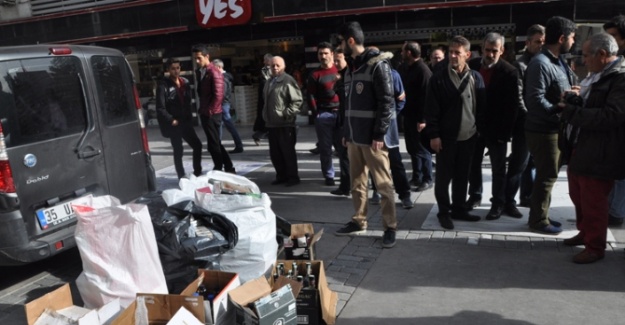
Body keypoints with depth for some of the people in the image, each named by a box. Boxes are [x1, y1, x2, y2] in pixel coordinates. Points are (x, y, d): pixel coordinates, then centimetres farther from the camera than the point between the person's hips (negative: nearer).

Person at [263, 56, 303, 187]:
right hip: (271, 123, 8)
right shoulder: (269, 82, 18)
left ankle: (293, 176, 11)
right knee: (275, 153, 11)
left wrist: (287, 114, -18)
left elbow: (298, 100, -13)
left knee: (288, 152, 0)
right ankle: (281, 176, 23)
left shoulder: (288, 80, -8)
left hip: (285, 124, -8)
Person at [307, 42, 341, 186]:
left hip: (341, 113, 2)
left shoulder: (341, 70, 9)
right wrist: (316, 113, -5)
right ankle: (329, 176, 13)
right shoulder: (315, 74, 2)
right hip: (324, 115, -2)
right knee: (325, 148, 3)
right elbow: (311, 96, 0)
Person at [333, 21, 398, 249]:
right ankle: (358, 222, 26)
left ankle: (390, 227, 10)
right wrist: (346, 133, 16)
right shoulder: (350, 68, 16)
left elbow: (386, 103, -14)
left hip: (372, 138, -8)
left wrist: (379, 134, -18)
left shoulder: (377, 66, -9)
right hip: (354, 137, 8)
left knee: (383, 184, 1)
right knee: (357, 183, 14)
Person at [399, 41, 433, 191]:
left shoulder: (423, 70, -14)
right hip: (408, 115, 8)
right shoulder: (404, 68, 11)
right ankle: (416, 177, 24)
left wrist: (423, 119, -22)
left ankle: (427, 180, 12)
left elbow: (426, 96, -19)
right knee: (411, 148, 13)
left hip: (418, 117, -8)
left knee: (422, 149, 1)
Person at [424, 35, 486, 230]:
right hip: (446, 136, -3)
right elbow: (431, 109, -8)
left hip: (468, 136, 3)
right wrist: (433, 135, -12)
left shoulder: (476, 78, 5)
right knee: (444, 176, 4)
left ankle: (458, 209, 25)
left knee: (462, 176, 12)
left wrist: (480, 130, 5)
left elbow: (482, 108, 9)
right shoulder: (439, 78, -5)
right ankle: (444, 212, 16)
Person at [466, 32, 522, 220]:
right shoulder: (472, 66, 0)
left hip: (496, 129, -3)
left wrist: (506, 131, -16)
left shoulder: (509, 72, -11)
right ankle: (475, 195, 32)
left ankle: (498, 203, 19)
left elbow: (512, 105, -12)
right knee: (473, 164, 15)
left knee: (498, 168, 7)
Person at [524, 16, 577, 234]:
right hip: (543, 130, -9)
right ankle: (538, 221, 14)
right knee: (547, 176, 0)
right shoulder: (540, 63, -18)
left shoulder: (558, 61, 12)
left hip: (552, 129, 9)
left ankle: (540, 215, 30)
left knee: (548, 174, 17)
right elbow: (536, 100, -25)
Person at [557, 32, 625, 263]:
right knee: (578, 198, 20)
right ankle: (585, 233, 39)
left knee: (594, 204, 3)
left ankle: (595, 247, 19)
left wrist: (570, 112, -22)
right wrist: (573, 101, 2)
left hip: (597, 156, -9)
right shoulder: (596, 76, 13)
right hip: (577, 149, 9)